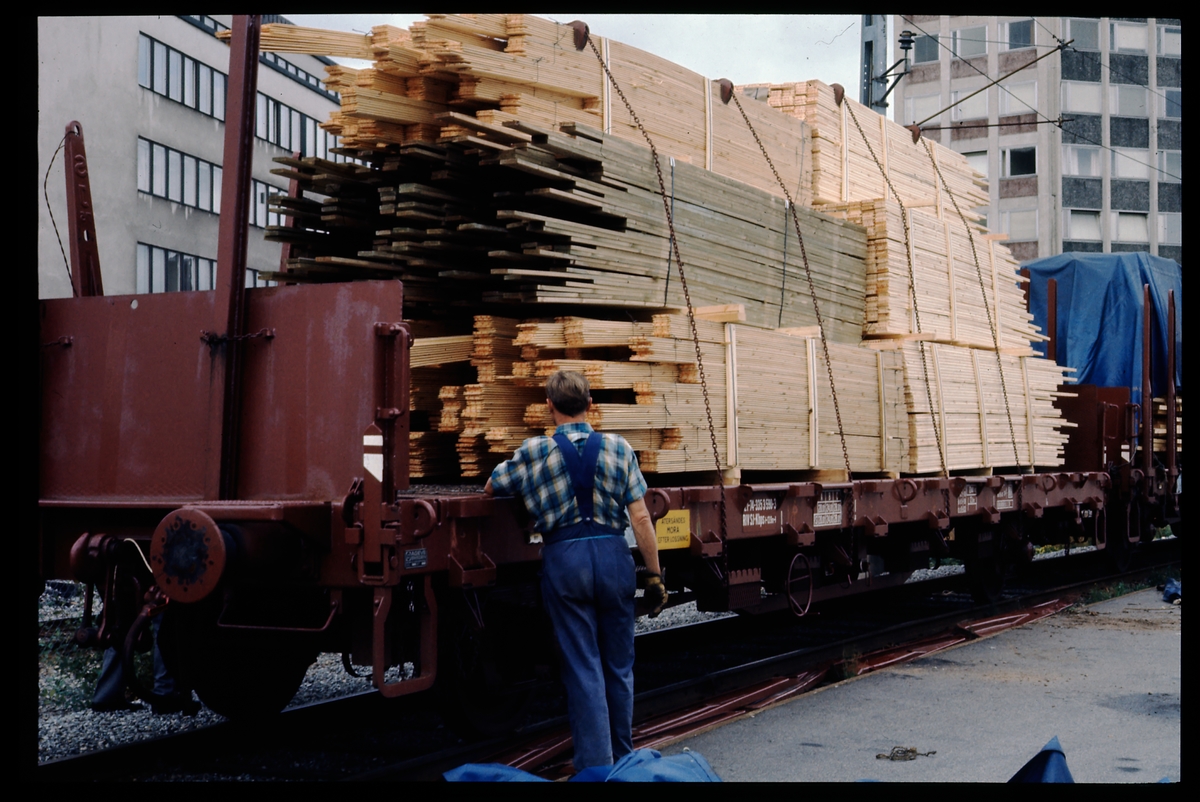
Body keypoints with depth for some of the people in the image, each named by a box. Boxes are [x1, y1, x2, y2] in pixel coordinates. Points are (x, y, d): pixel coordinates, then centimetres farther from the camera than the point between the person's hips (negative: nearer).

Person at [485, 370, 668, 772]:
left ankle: (595, 765, 3)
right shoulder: (618, 448, 1)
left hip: (564, 559, -1)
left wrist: (527, 486, 39)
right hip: (613, 557, 1)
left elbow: (491, 489, 18)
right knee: (619, 666, 14)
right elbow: (640, 518, -1)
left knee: (583, 669, 3)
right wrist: (654, 576, 5)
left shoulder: (533, 452, 0)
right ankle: (622, 759, 27)